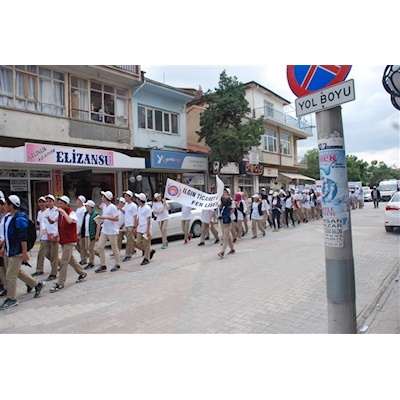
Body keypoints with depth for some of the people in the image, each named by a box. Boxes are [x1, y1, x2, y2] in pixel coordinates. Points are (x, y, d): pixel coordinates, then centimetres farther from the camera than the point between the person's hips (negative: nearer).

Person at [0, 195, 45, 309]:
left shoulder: (19, 219, -19)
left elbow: (23, 238, -21)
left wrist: (24, 252, -22)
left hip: (16, 252, -9)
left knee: (10, 275, -3)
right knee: (18, 272, 17)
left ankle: (11, 299, 11)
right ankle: (37, 284, 29)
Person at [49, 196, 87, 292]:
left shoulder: (72, 212, -14)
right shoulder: (60, 213, 10)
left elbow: (70, 221, -35)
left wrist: (63, 211, -28)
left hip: (69, 240, -9)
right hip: (63, 240, 9)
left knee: (64, 262, -7)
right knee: (70, 259, 18)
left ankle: (60, 284, 1)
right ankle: (82, 273, 34)